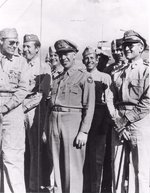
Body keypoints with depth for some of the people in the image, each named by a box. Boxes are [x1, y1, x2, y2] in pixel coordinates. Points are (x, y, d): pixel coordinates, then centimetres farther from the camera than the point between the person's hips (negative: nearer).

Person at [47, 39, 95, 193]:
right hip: (54, 122, 6)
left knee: (73, 168, -3)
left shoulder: (84, 77, -1)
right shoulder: (57, 79, 17)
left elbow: (89, 107, -8)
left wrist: (84, 132, -15)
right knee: (57, 166, 10)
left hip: (73, 122, -6)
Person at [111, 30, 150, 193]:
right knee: (117, 171, 8)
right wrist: (118, 123, -3)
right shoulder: (118, 74, 16)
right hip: (119, 127, 5)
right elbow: (114, 101, 13)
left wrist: (125, 120, -11)